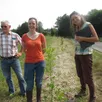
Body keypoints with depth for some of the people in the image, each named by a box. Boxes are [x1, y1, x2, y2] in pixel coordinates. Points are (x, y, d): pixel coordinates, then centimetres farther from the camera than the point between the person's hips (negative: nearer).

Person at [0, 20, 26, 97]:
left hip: (14, 59, -2)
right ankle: (11, 91, 35)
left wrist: (21, 52, 2)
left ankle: (23, 92, 24)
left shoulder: (15, 35, -5)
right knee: (8, 77, 15)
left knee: (20, 76, 6)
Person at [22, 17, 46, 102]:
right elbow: (24, 49, 10)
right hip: (29, 63, -1)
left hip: (40, 62, 1)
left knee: (39, 82, 14)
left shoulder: (41, 36, -3)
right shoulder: (24, 36, -3)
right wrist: (30, 54, 9)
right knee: (29, 84, 6)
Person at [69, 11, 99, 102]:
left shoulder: (88, 25, -6)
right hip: (77, 54, 7)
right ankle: (83, 91, 35)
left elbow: (96, 38, -12)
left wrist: (82, 38, -17)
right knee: (80, 74, 17)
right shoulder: (76, 29, 12)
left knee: (88, 77, -4)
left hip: (86, 54, -6)